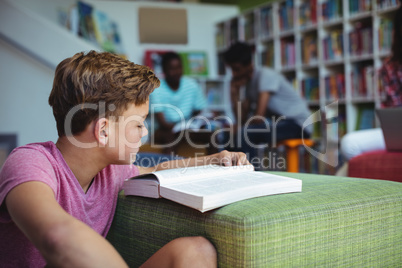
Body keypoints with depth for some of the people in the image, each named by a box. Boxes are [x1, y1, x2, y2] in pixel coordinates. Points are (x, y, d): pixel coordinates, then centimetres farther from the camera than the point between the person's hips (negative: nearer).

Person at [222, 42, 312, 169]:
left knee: (246, 133, -26)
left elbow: (258, 117, -24)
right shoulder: (248, 83, 9)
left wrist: (245, 125, -6)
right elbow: (241, 120, 1)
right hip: (279, 123, 9)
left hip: (297, 123, -9)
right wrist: (234, 91, -4)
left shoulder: (265, 75, -16)